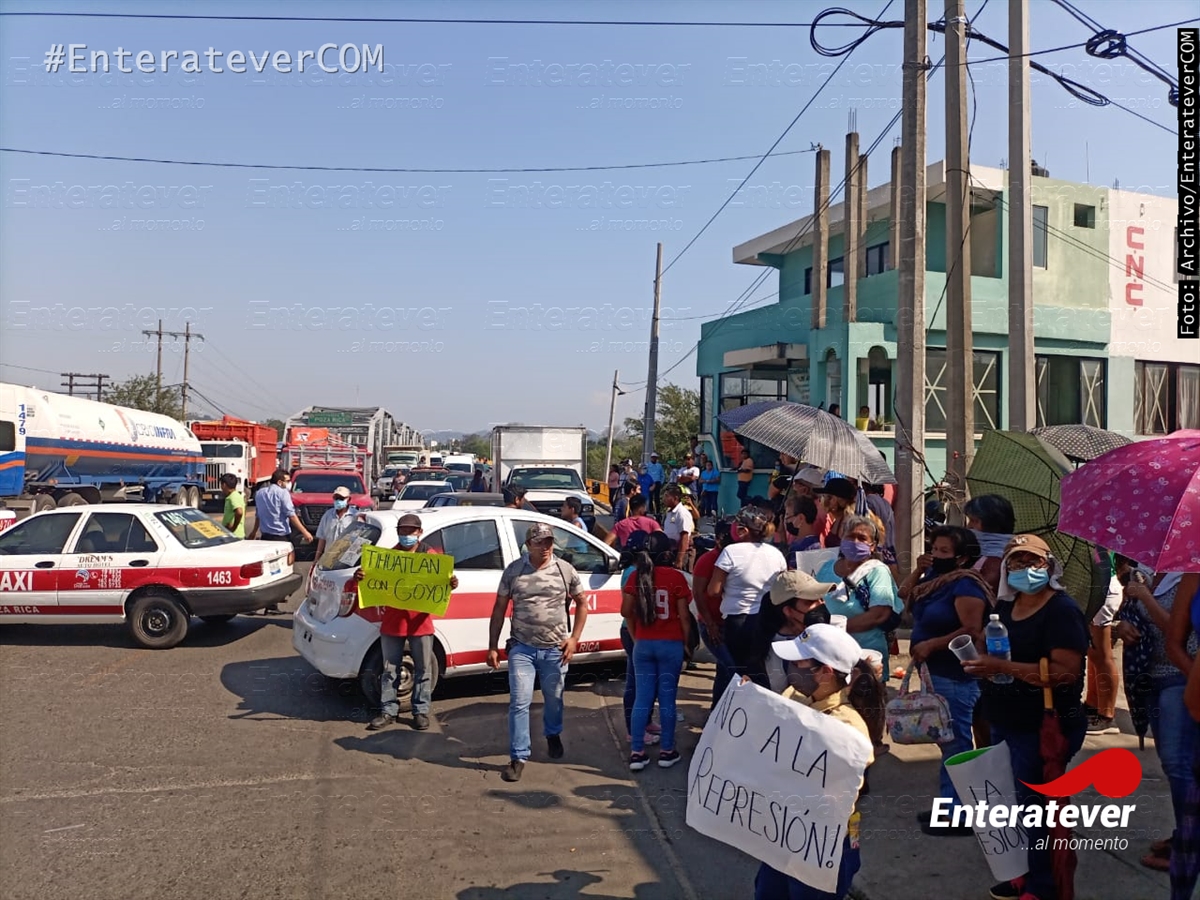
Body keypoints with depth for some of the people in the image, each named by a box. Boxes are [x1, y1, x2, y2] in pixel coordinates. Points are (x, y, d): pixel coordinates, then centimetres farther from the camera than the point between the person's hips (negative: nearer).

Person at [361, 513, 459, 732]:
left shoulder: (430, 556, 0)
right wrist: (360, 578, -17)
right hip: (392, 623, 1)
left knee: (422, 670, 8)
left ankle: (421, 711, 20)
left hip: (421, 623, -1)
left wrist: (451, 584, -23)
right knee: (390, 670, 10)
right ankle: (388, 711, 20)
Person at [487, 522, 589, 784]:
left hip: (556, 649, 1)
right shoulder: (513, 570, -2)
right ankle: (518, 757, 7)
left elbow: (582, 604, 8)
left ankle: (553, 735, 46)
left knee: (554, 699, 17)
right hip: (522, 648, -1)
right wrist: (493, 647, 0)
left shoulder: (565, 570, -2)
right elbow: (499, 610, 3)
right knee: (519, 702, -4)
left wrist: (574, 638, -2)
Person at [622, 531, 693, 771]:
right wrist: (687, 643, 4)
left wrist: (636, 637, 13)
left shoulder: (636, 576, 0)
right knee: (667, 698, 6)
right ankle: (667, 751, 13)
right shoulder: (676, 577, -9)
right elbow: (684, 615, -7)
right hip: (671, 644, -3)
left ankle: (637, 753, 9)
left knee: (642, 698, 7)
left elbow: (626, 611, 1)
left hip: (642, 644, 3)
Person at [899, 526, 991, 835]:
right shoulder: (935, 577, 9)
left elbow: (972, 631, -26)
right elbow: (904, 596, 14)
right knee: (947, 741, 18)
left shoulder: (966, 585, -19)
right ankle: (949, 804, 29)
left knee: (956, 743, -3)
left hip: (956, 677, -10)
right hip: (935, 672, 10)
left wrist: (931, 645, -25)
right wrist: (918, 570, 1)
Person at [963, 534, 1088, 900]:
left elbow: (1067, 672, -27)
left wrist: (1003, 667, -30)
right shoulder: (1004, 607, 8)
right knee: (1015, 802, 17)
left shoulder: (1062, 611, -17)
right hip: (1006, 724, 8)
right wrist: (983, 664, -2)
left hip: (1044, 728, -8)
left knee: (1037, 806, 3)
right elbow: (991, 655, 21)